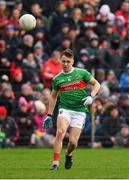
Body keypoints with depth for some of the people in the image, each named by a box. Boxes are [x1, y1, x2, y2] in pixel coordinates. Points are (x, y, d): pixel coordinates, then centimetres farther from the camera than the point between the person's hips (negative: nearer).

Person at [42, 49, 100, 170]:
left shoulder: (82, 73, 1)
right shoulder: (57, 78, 6)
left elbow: (96, 84, 7)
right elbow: (53, 96, 18)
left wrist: (91, 97, -11)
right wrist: (49, 115, 16)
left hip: (80, 111, -1)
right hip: (65, 109, 1)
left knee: (73, 142, -7)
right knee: (60, 131, -27)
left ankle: (68, 154, 29)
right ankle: (55, 162, -22)